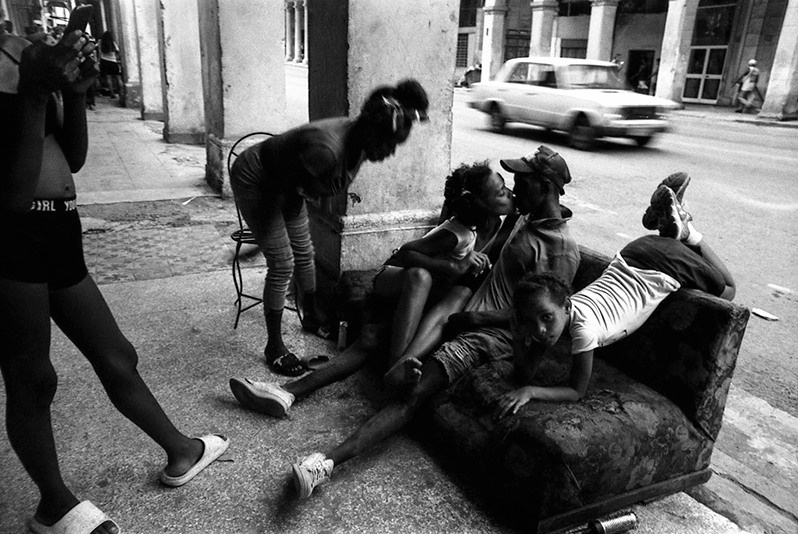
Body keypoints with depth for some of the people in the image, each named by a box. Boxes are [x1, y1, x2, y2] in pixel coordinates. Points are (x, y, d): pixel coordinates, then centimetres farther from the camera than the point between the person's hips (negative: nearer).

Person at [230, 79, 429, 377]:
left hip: (285, 183, 8)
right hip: (255, 181, -8)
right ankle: (274, 347, 6)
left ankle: (312, 317, 38)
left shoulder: (359, 140, -14)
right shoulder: (327, 149, -41)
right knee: (282, 264, -8)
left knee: (304, 253, 16)